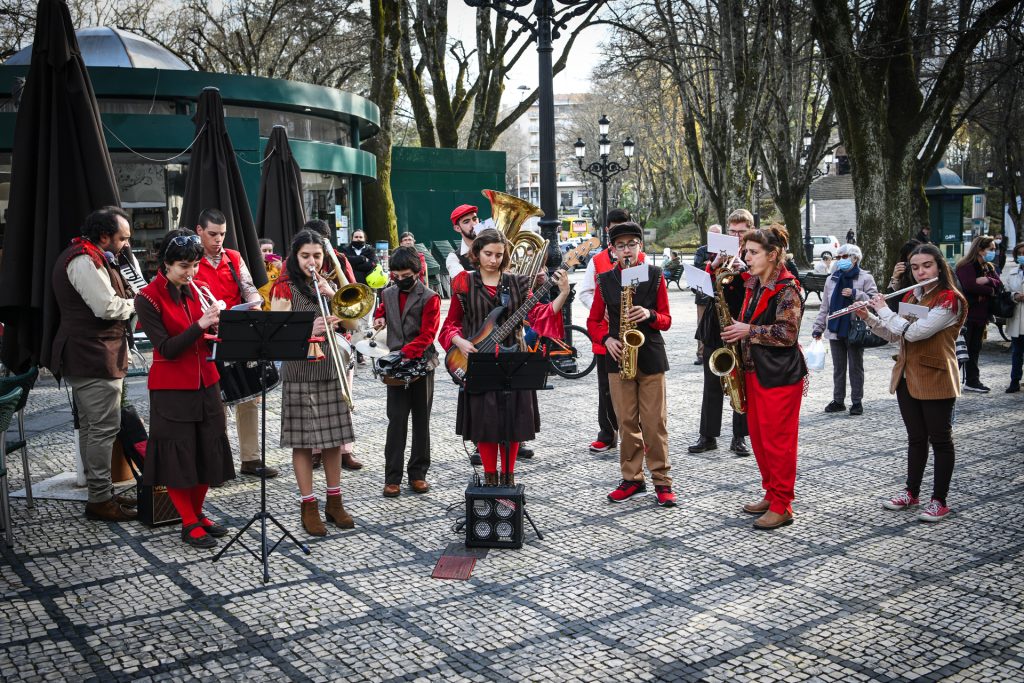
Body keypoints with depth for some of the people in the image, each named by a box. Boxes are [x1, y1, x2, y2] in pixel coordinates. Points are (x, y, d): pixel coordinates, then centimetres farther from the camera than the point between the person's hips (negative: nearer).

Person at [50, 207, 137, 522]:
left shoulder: (84, 256, 17)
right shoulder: (85, 261, -17)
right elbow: (107, 307, -24)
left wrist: (127, 299, 8)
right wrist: (136, 303, -7)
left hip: (84, 357, 11)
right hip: (96, 358, -11)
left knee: (91, 426, 16)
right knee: (105, 427, -8)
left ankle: (99, 491, 26)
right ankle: (100, 500, -3)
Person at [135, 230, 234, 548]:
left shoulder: (198, 289, 6)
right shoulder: (148, 298, -11)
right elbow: (166, 349, -17)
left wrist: (219, 322, -16)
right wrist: (200, 325, -28)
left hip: (206, 383, 6)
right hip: (171, 388, -6)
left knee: (209, 452, 11)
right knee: (178, 456, 1)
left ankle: (197, 513, 29)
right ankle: (189, 524, 14)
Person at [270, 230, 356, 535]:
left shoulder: (329, 284, 13)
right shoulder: (285, 288, -2)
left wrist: (332, 295, -10)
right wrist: (309, 330, -28)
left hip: (332, 369, 5)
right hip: (299, 372, -5)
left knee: (334, 437, 8)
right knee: (303, 440, -1)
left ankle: (334, 501, 19)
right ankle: (309, 507, 8)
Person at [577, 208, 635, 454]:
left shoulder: (642, 259, 5)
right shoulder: (597, 260, 9)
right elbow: (584, 291, 8)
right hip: (605, 332, 2)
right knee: (606, 387, 8)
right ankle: (607, 435, 18)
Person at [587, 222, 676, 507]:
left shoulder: (655, 275, 3)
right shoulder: (605, 280, 6)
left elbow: (666, 321, 4)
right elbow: (593, 321, 10)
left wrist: (649, 315, -17)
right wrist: (607, 339, -8)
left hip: (651, 358, -1)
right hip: (619, 358, 1)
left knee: (655, 422, 0)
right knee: (627, 422, 5)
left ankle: (662, 480, 10)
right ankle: (632, 478, 16)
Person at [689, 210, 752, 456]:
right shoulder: (719, 253, 9)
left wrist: (744, 269, -26)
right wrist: (714, 264, -17)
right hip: (715, 329, 3)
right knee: (712, 385, 7)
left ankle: (739, 437, 14)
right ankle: (708, 436, 13)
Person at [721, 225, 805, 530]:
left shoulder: (786, 288, -14)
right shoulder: (753, 285, 12)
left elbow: (787, 333, -21)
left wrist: (749, 331, -17)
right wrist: (736, 330, 7)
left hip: (779, 375, -9)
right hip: (753, 370, 9)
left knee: (778, 441, -3)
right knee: (759, 437, 14)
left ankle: (782, 507, 5)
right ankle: (771, 494, 27)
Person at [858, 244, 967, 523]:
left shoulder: (950, 299, -15)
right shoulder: (910, 296, 10)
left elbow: (913, 332, -24)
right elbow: (895, 335, 15)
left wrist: (884, 310, -12)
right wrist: (868, 317, 2)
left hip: (935, 380, -7)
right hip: (908, 378, 7)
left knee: (940, 439, 3)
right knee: (916, 438, 15)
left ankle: (939, 501, 10)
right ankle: (912, 492, 25)